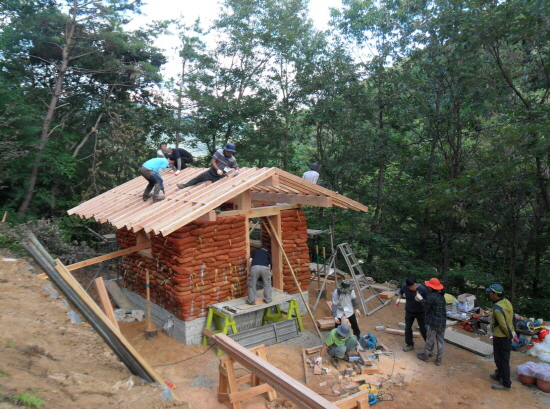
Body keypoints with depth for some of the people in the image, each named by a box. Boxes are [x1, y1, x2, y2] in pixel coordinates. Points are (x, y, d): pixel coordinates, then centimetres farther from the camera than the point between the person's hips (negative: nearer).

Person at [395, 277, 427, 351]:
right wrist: (399, 299, -7)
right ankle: (409, 344, 34)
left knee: (423, 329, 5)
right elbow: (401, 291, 5)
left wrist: (421, 300, -36)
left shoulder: (422, 289, -27)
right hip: (409, 311, 3)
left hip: (420, 311, -3)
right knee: (407, 328, 12)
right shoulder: (404, 286, -19)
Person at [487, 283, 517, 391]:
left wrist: (511, 336, -10)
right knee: (500, 358, 24)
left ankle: (506, 384, 13)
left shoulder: (497, 308, -27)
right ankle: (499, 375, 40)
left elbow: (503, 325, -25)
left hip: (500, 337, -9)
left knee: (502, 360, 3)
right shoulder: (507, 302, 1)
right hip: (507, 336, 9)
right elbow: (512, 319, 10)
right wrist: (512, 332, 16)